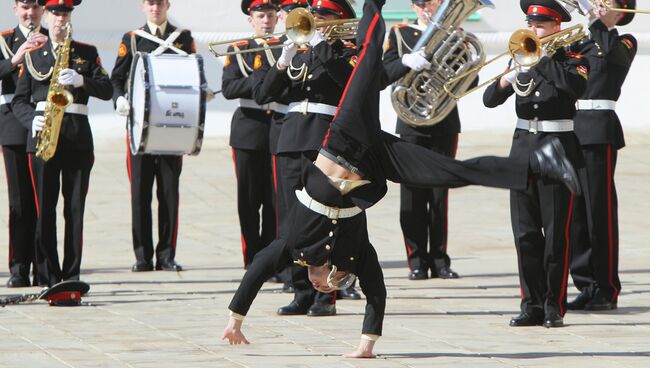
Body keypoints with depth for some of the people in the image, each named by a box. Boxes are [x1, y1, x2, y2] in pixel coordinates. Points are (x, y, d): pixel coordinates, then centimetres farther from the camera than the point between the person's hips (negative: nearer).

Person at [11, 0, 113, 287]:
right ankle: (50, 278, -1)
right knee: (44, 209, -3)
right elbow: (19, 100, 9)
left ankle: (72, 276, 2)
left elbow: (107, 91, 2)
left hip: (78, 137, 0)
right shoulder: (32, 55, 11)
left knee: (75, 209, -1)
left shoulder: (87, 53, 12)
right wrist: (32, 119, -11)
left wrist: (82, 81, -16)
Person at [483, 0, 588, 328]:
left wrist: (542, 58, -21)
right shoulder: (522, 60, 12)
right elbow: (489, 100, 6)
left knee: (556, 232, -3)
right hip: (523, 146, 5)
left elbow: (577, 86, -24)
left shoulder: (571, 61, -1)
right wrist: (504, 82, -16)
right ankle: (532, 304, 10)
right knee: (525, 233, 4)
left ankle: (554, 305, 2)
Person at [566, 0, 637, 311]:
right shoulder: (581, 43, 19)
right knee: (576, 211, 6)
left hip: (599, 131, -6)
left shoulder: (625, 43, 1)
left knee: (600, 209, -6)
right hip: (571, 129, 6)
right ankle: (586, 285, 12)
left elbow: (614, 52, -22)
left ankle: (607, 289, -1)